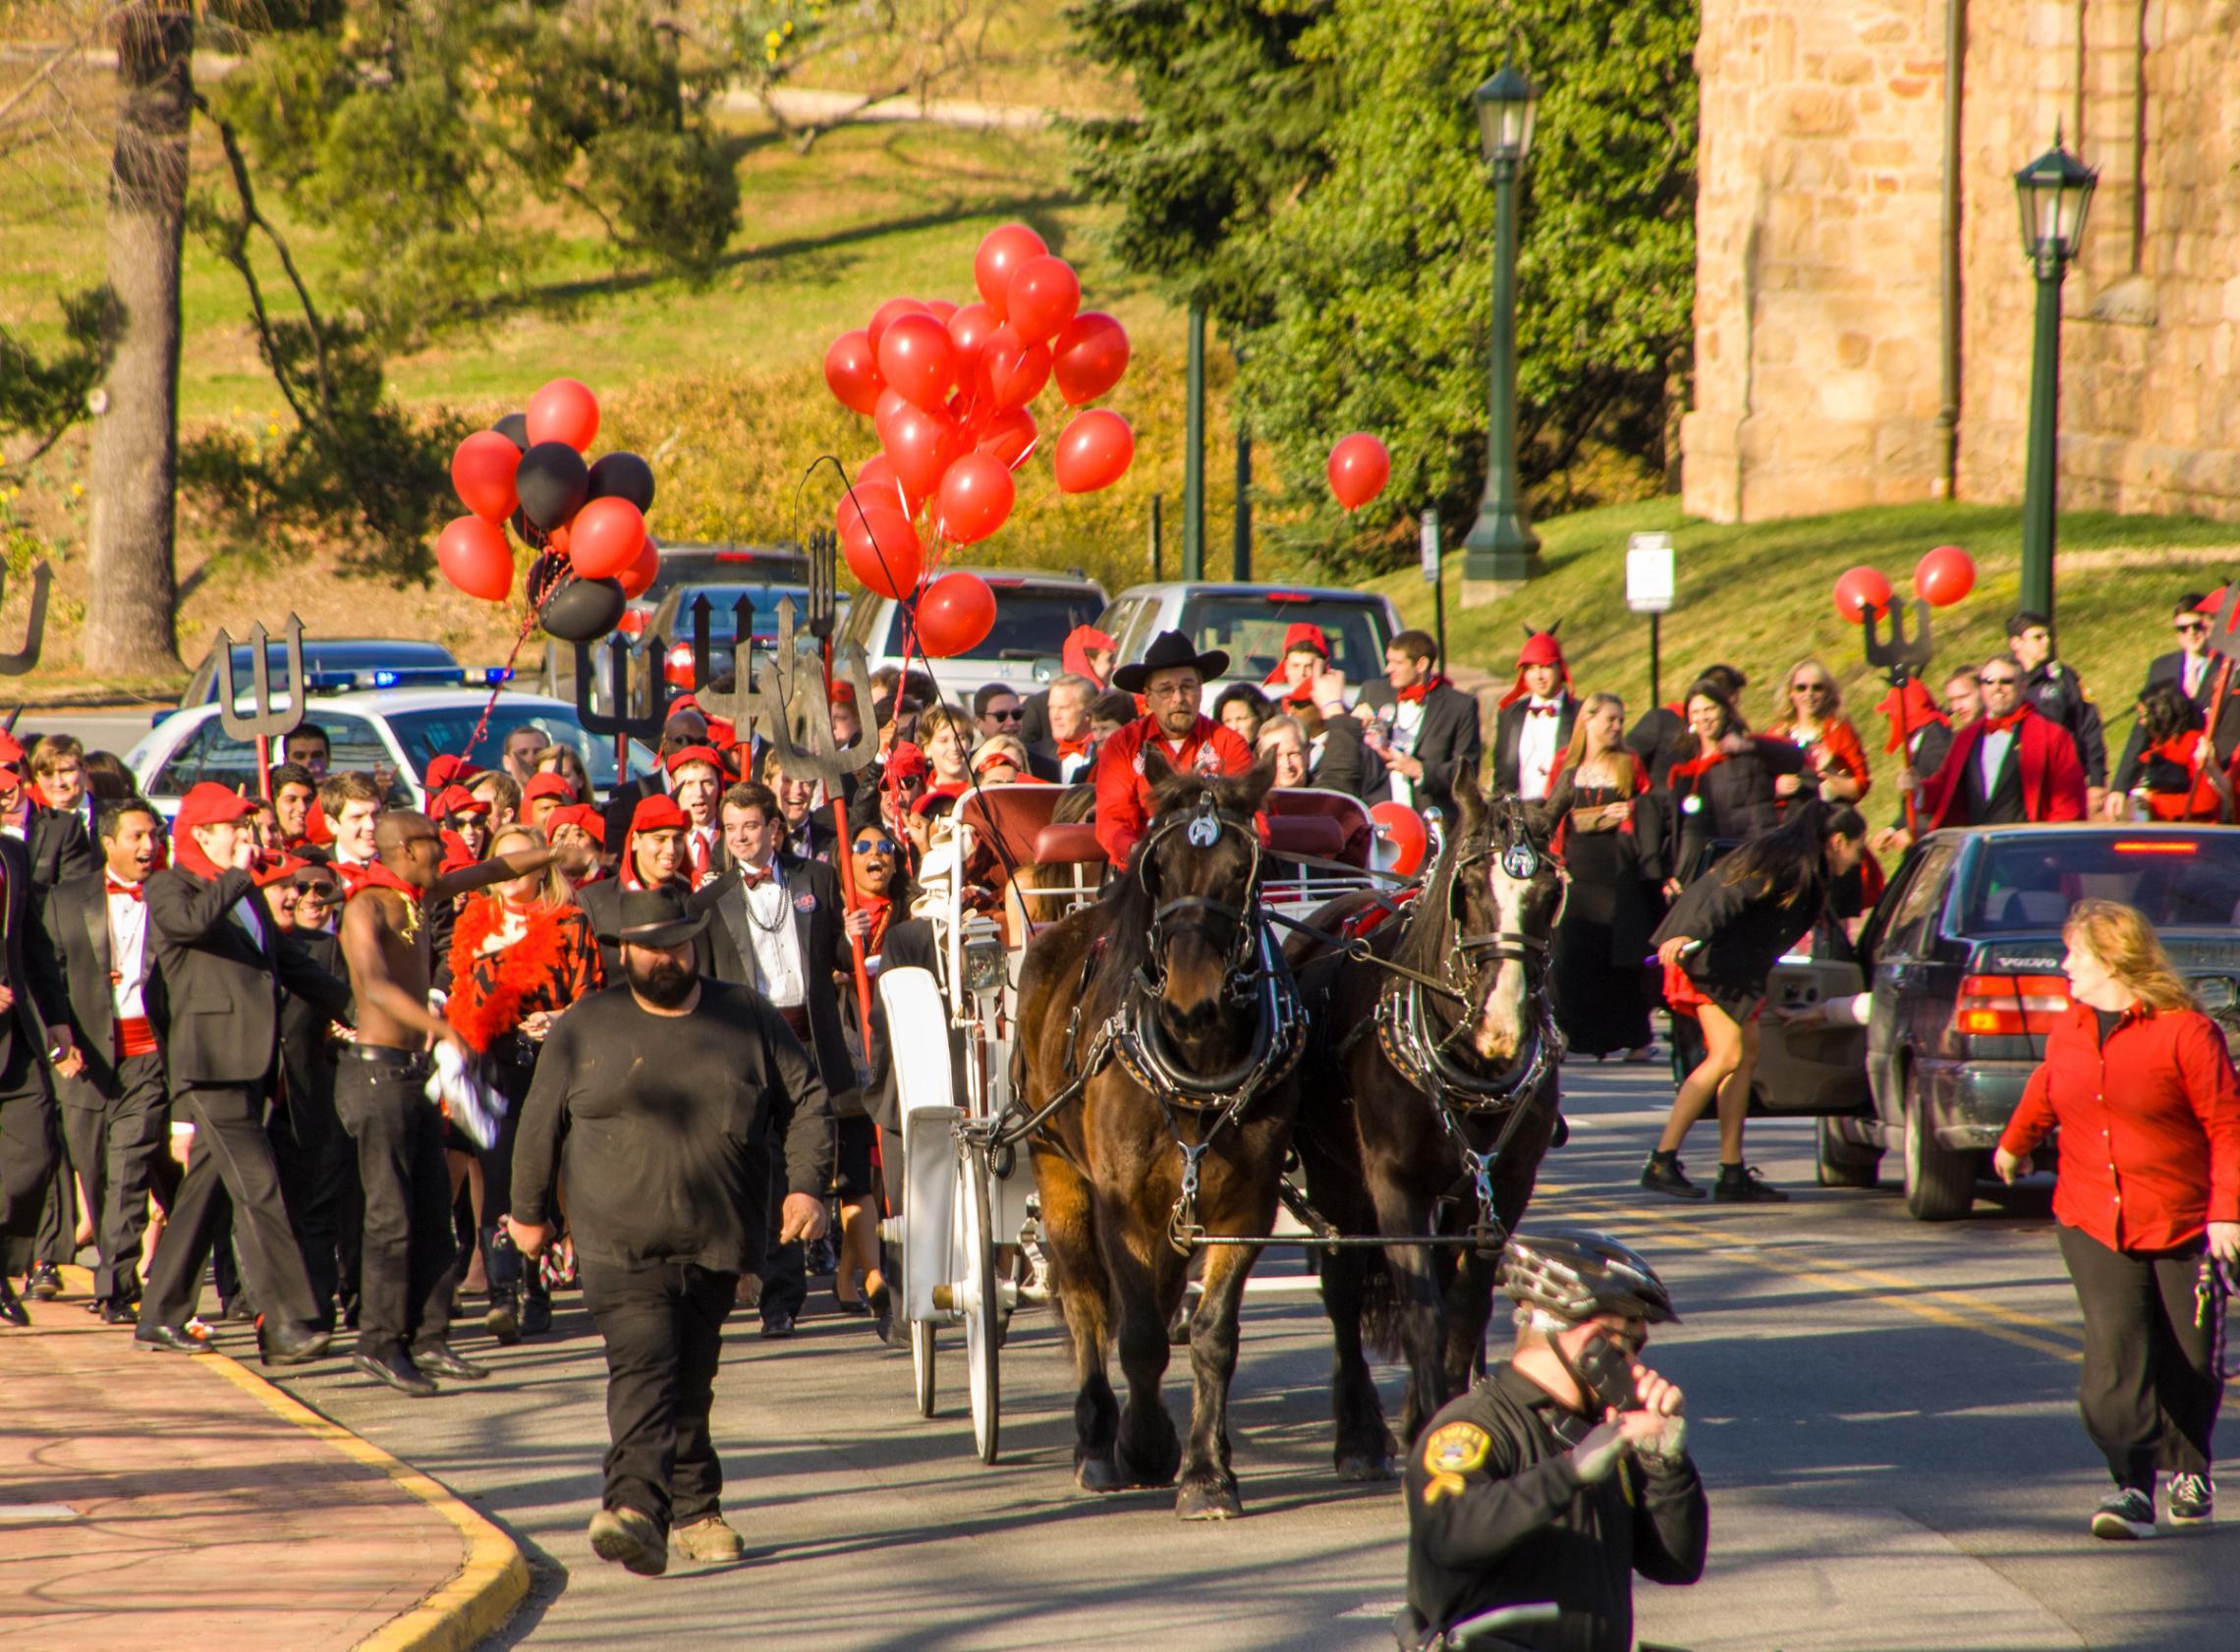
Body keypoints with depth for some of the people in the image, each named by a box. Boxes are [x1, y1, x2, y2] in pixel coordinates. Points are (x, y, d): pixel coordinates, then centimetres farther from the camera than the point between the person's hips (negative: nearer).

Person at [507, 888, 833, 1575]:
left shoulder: (749, 1019, 8)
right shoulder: (585, 1029, 4)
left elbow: (807, 1102, 12)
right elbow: (541, 1125, 13)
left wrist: (807, 1186, -1)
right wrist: (528, 1212, 19)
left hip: (716, 1245, 3)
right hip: (622, 1245, -3)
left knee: (690, 1384, 10)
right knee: (642, 1368, -19)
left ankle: (693, 1513, 19)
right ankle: (637, 1508, -31)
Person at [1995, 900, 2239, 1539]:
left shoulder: (2185, 1032, -12)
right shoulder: (2070, 1031, 7)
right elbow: (2045, 1091, 29)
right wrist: (2015, 1142, 46)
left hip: (2182, 1224, -4)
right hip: (2093, 1224, 4)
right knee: (2114, 1351, -12)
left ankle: (2188, 1471, 30)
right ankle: (2133, 1487, -15)